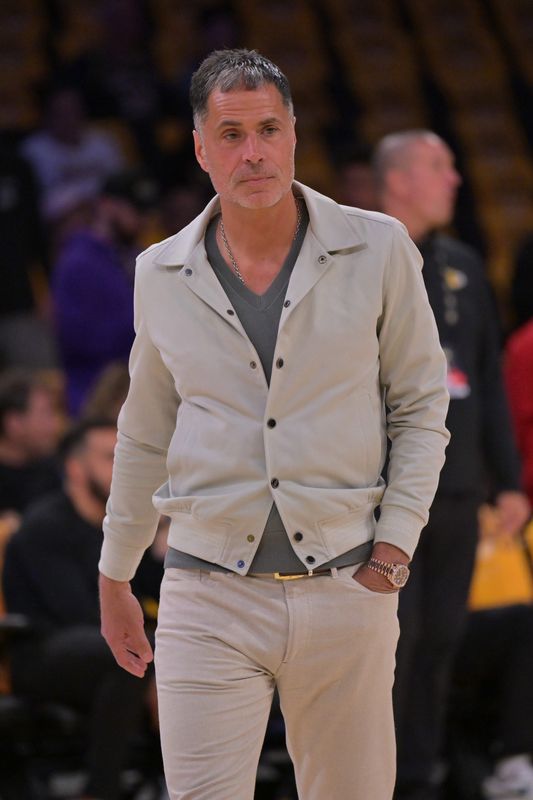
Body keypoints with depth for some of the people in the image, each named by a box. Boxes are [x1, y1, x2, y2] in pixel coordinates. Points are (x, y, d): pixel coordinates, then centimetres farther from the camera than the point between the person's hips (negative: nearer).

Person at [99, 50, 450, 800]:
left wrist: (395, 544, -3)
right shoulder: (162, 276, 5)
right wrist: (114, 577, 23)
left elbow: (422, 404, 7)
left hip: (346, 590, 0)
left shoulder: (377, 250, 0)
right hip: (209, 598, 1)